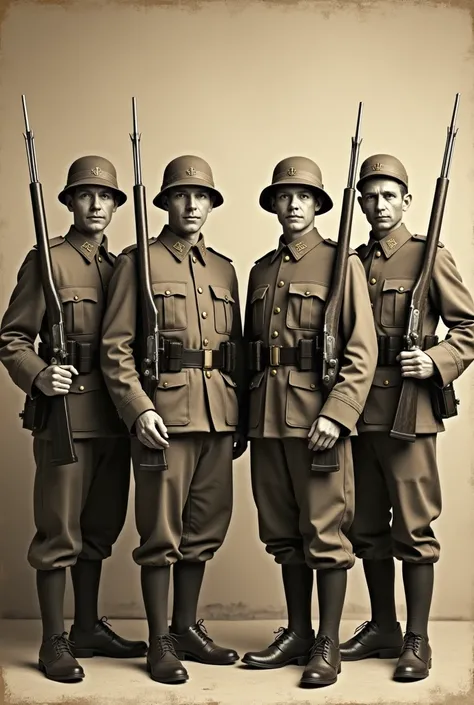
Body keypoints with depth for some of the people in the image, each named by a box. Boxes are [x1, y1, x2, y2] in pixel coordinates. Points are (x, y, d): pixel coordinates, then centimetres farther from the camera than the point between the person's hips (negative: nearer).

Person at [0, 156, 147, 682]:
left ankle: (88, 628, 27)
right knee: (59, 532, -1)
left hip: (114, 416, 6)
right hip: (66, 412, -6)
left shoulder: (122, 267, 15)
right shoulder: (46, 261, -2)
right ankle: (54, 642, 10)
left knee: (99, 529, 14)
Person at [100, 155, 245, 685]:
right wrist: (139, 409, -17)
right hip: (164, 415, -5)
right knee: (161, 533, 0)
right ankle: (160, 641, 12)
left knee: (204, 530, 12)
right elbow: (115, 347, -6)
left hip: (218, 417, 6)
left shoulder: (224, 269, 17)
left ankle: (187, 628, 26)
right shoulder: (138, 262, 0)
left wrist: (240, 418, 13)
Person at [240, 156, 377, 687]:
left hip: (318, 414, -5)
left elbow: (362, 351, -8)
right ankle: (297, 634, 24)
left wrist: (335, 414, -18)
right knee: (284, 533, 12)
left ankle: (328, 644, 12)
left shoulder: (341, 263, 0)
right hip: (267, 418, 6)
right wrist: (243, 416, 12)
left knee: (325, 533, 0)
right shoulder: (260, 271, 16)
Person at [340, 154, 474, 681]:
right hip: (358, 411, 5)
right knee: (367, 528, 12)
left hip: (409, 410, -5)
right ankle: (382, 628, 26)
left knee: (412, 529, -1)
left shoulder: (430, 258, 1)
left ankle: (417, 640, 11)